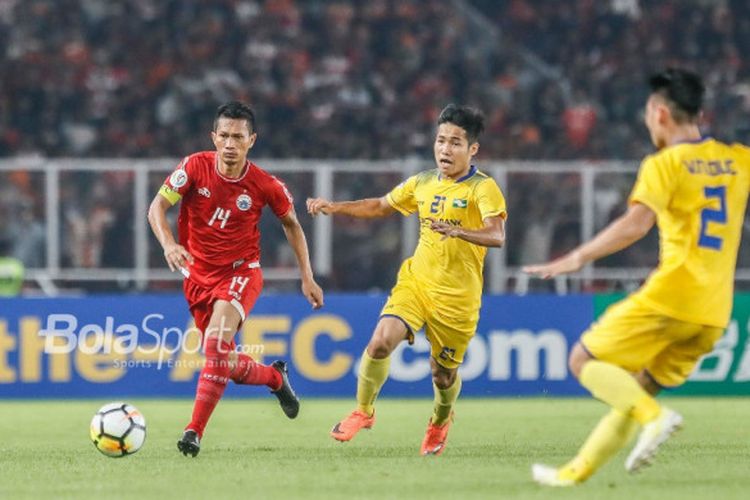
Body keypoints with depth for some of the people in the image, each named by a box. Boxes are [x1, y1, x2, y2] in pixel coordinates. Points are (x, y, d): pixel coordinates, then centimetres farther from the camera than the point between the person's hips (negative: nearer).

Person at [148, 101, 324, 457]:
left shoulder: (265, 185, -11)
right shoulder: (195, 167, -12)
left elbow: (290, 224, 7)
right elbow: (157, 207, -17)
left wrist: (307, 277, 5)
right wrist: (168, 243, -37)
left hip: (241, 272, -3)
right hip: (198, 276, 3)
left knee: (217, 343, -28)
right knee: (227, 365, 8)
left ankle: (195, 432, -26)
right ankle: (276, 377, 42)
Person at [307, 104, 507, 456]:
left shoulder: (483, 188, -10)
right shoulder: (422, 183, 8)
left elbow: (496, 236, -26)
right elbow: (380, 206, 24)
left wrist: (459, 232, -44)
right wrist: (335, 208, 13)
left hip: (457, 296, -3)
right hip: (415, 282, 3)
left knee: (444, 374, 9)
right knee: (381, 341, -20)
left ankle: (440, 420, 43)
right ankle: (363, 410, 1)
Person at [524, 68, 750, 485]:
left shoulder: (664, 164, -6)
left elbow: (638, 223, -21)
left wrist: (580, 257, -22)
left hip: (671, 295, -7)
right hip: (714, 311, 7)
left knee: (585, 360, 3)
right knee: (637, 389, 16)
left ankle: (655, 417, -17)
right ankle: (576, 473, 15)